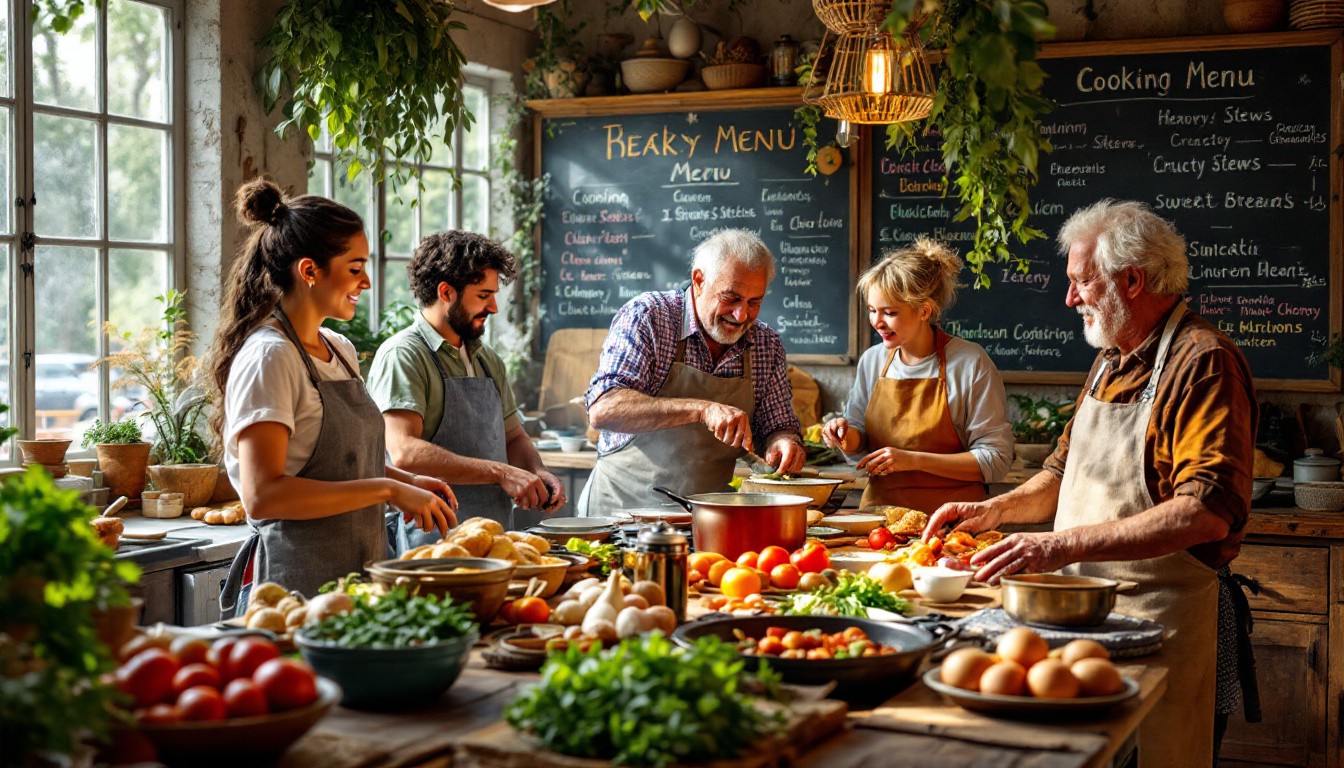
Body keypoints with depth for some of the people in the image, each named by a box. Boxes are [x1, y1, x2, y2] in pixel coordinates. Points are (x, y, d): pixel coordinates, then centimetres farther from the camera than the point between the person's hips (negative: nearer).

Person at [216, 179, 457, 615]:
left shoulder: (341, 351, 12)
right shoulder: (269, 358, -15)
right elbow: (262, 495, -23)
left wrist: (407, 481, 5)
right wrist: (386, 489, -22)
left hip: (355, 576, 8)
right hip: (297, 584, -8)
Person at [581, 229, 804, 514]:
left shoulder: (767, 345, 6)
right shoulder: (646, 317, -8)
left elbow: (778, 426, 14)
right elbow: (603, 409, -20)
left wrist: (784, 442, -11)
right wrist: (701, 410, -29)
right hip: (626, 505, -6)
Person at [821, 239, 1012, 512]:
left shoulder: (971, 363, -5)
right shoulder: (872, 360, 11)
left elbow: (996, 461, -7)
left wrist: (914, 460, -13)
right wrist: (847, 436, 0)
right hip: (879, 506, 4)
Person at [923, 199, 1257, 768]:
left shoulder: (1204, 362, -15)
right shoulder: (1111, 362, 16)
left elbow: (1210, 512, -26)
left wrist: (1068, 544, -30)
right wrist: (997, 509, 8)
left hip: (1158, 616, -8)